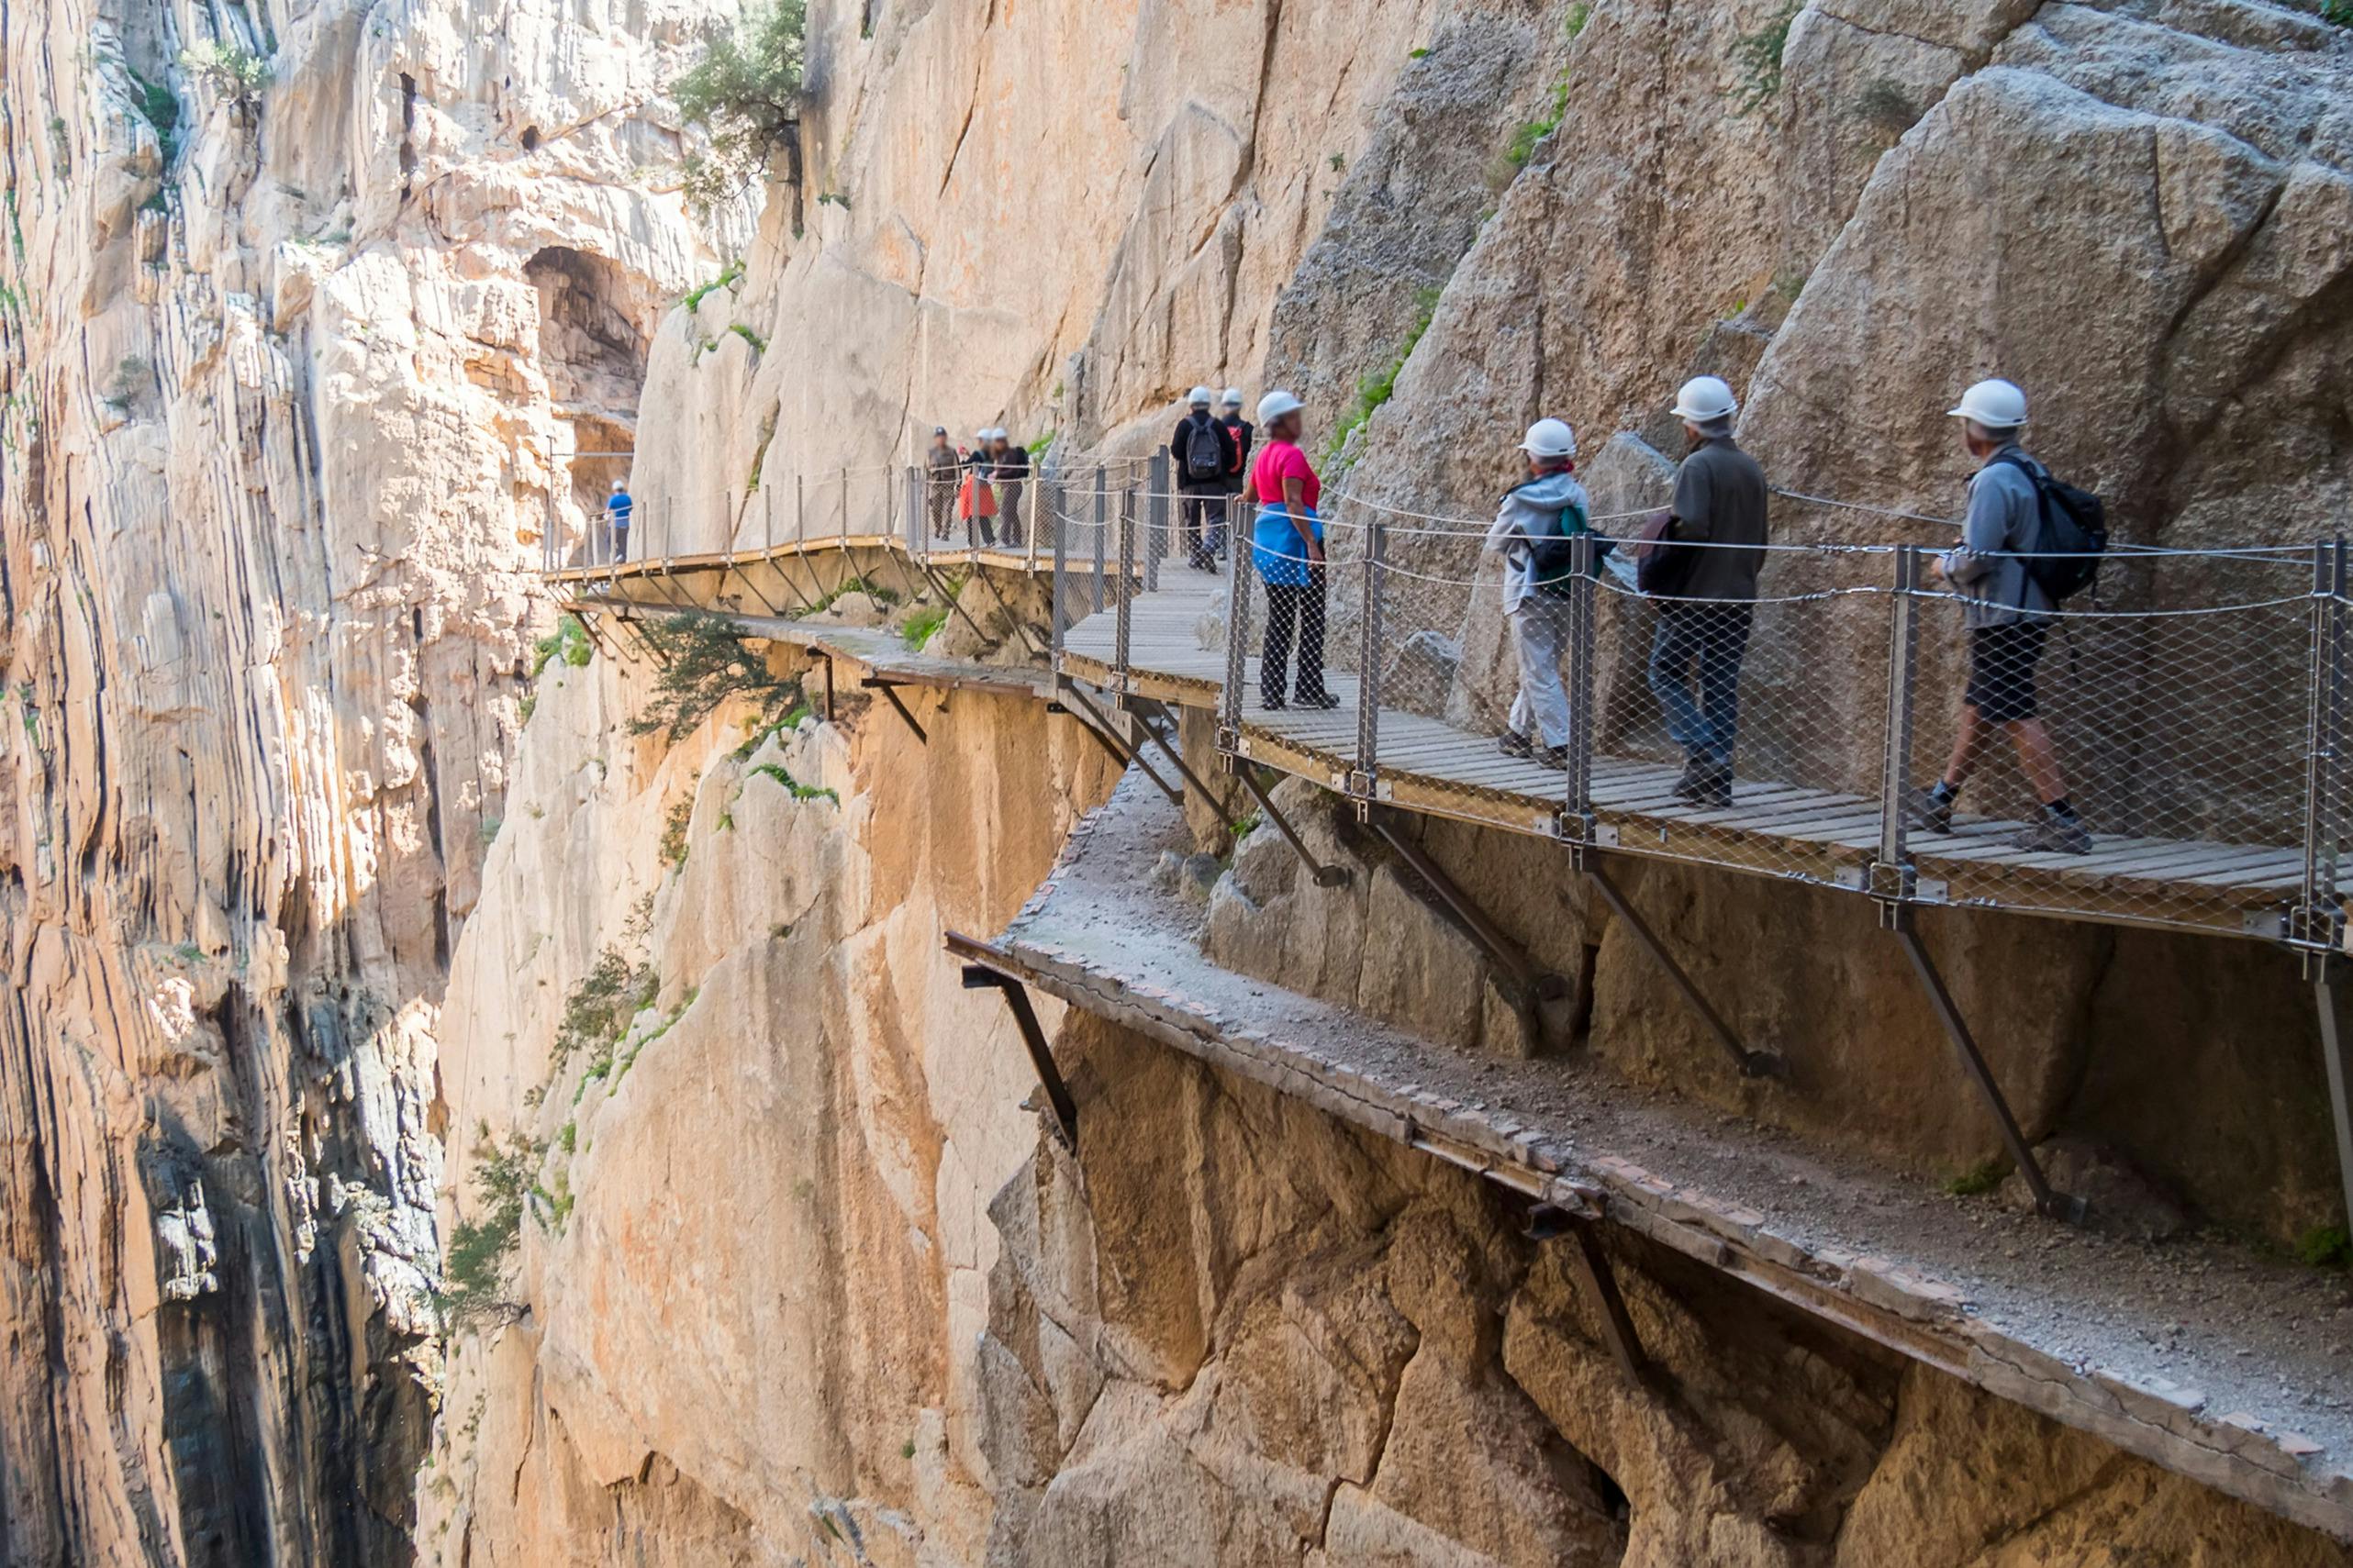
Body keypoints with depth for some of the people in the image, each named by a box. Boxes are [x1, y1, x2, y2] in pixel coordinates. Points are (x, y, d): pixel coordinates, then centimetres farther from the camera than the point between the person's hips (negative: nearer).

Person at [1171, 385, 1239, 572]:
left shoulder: (1184, 425, -4)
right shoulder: (1217, 425, 0)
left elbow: (1176, 452, -8)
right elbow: (1231, 452, -1)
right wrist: (1224, 469, 16)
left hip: (1190, 481, 1)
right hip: (1214, 481, 0)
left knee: (1191, 521, 11)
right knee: (1216, 518, -2)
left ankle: (1196, 557, 14)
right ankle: (1208, 547, -26)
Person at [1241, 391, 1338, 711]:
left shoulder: (1265, 455, 13)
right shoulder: (1292, 455, -13)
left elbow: (1247, 499, 24)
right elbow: (1294, 502, -22)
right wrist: (1311, 542, -26)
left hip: (1267, 538, 9)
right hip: (1294, 537, -9)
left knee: (1279, 620, 10)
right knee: (1311, 618, 0)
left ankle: (1271, 693, 9)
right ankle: (1308, 689, 1)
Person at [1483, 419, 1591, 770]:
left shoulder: (1520, 500, -13)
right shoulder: (1578, 496, -1)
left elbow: (1495, 541, 0)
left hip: (1530, 595, -5)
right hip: (1567, 594, 6)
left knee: (1539, 672, -1)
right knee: (1539, 666, 18)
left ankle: (1560, 745, -6)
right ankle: (1519, 734, 29)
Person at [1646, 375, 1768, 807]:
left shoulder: (1697, 466, -12)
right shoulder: (1752, 469, 12)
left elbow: (1692, 527, -23)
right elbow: (1761, 542, 17)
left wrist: (1670, 520, -3)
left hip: (1693, 595, -7)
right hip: (1738, 599, 7)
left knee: (1666, 673, 6)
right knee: (1722, 686, 9)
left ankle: (1704, 751, -11)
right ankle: (1717, 781, 9)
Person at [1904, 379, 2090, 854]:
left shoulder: (1994, 480, -18)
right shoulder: (2030, 472, 14)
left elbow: (1977, 557, -23)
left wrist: (1947, 565, -2)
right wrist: (1962, 555, 18)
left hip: (2003, 618, -11)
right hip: (2026, 612, 11)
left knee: (2018, 716, -9)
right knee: (1978, 707, 18)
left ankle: (2063, 820, -10)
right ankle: (1939, 802, 29)